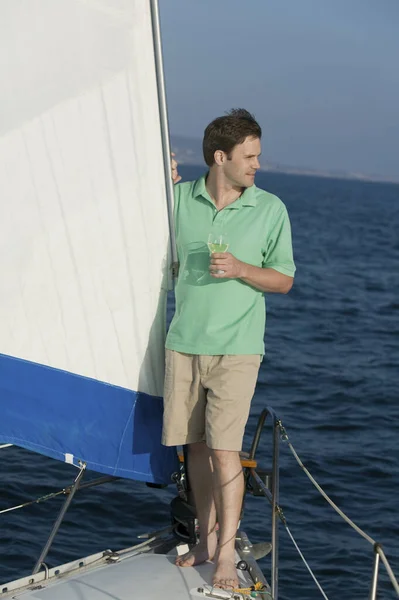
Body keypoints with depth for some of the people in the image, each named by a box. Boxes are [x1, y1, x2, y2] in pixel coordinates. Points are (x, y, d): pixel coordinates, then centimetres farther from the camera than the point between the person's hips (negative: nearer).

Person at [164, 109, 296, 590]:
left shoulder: (270, 208, -1)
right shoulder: (180, 197, 3)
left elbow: (284, 280, 4)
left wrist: (241, 269, -16)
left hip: (235, 347, -3)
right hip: (183, 344, 3)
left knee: (224, 451, -8)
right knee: (196, 446, 9)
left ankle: (226, 556, 2)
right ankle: (206, 540, 23)